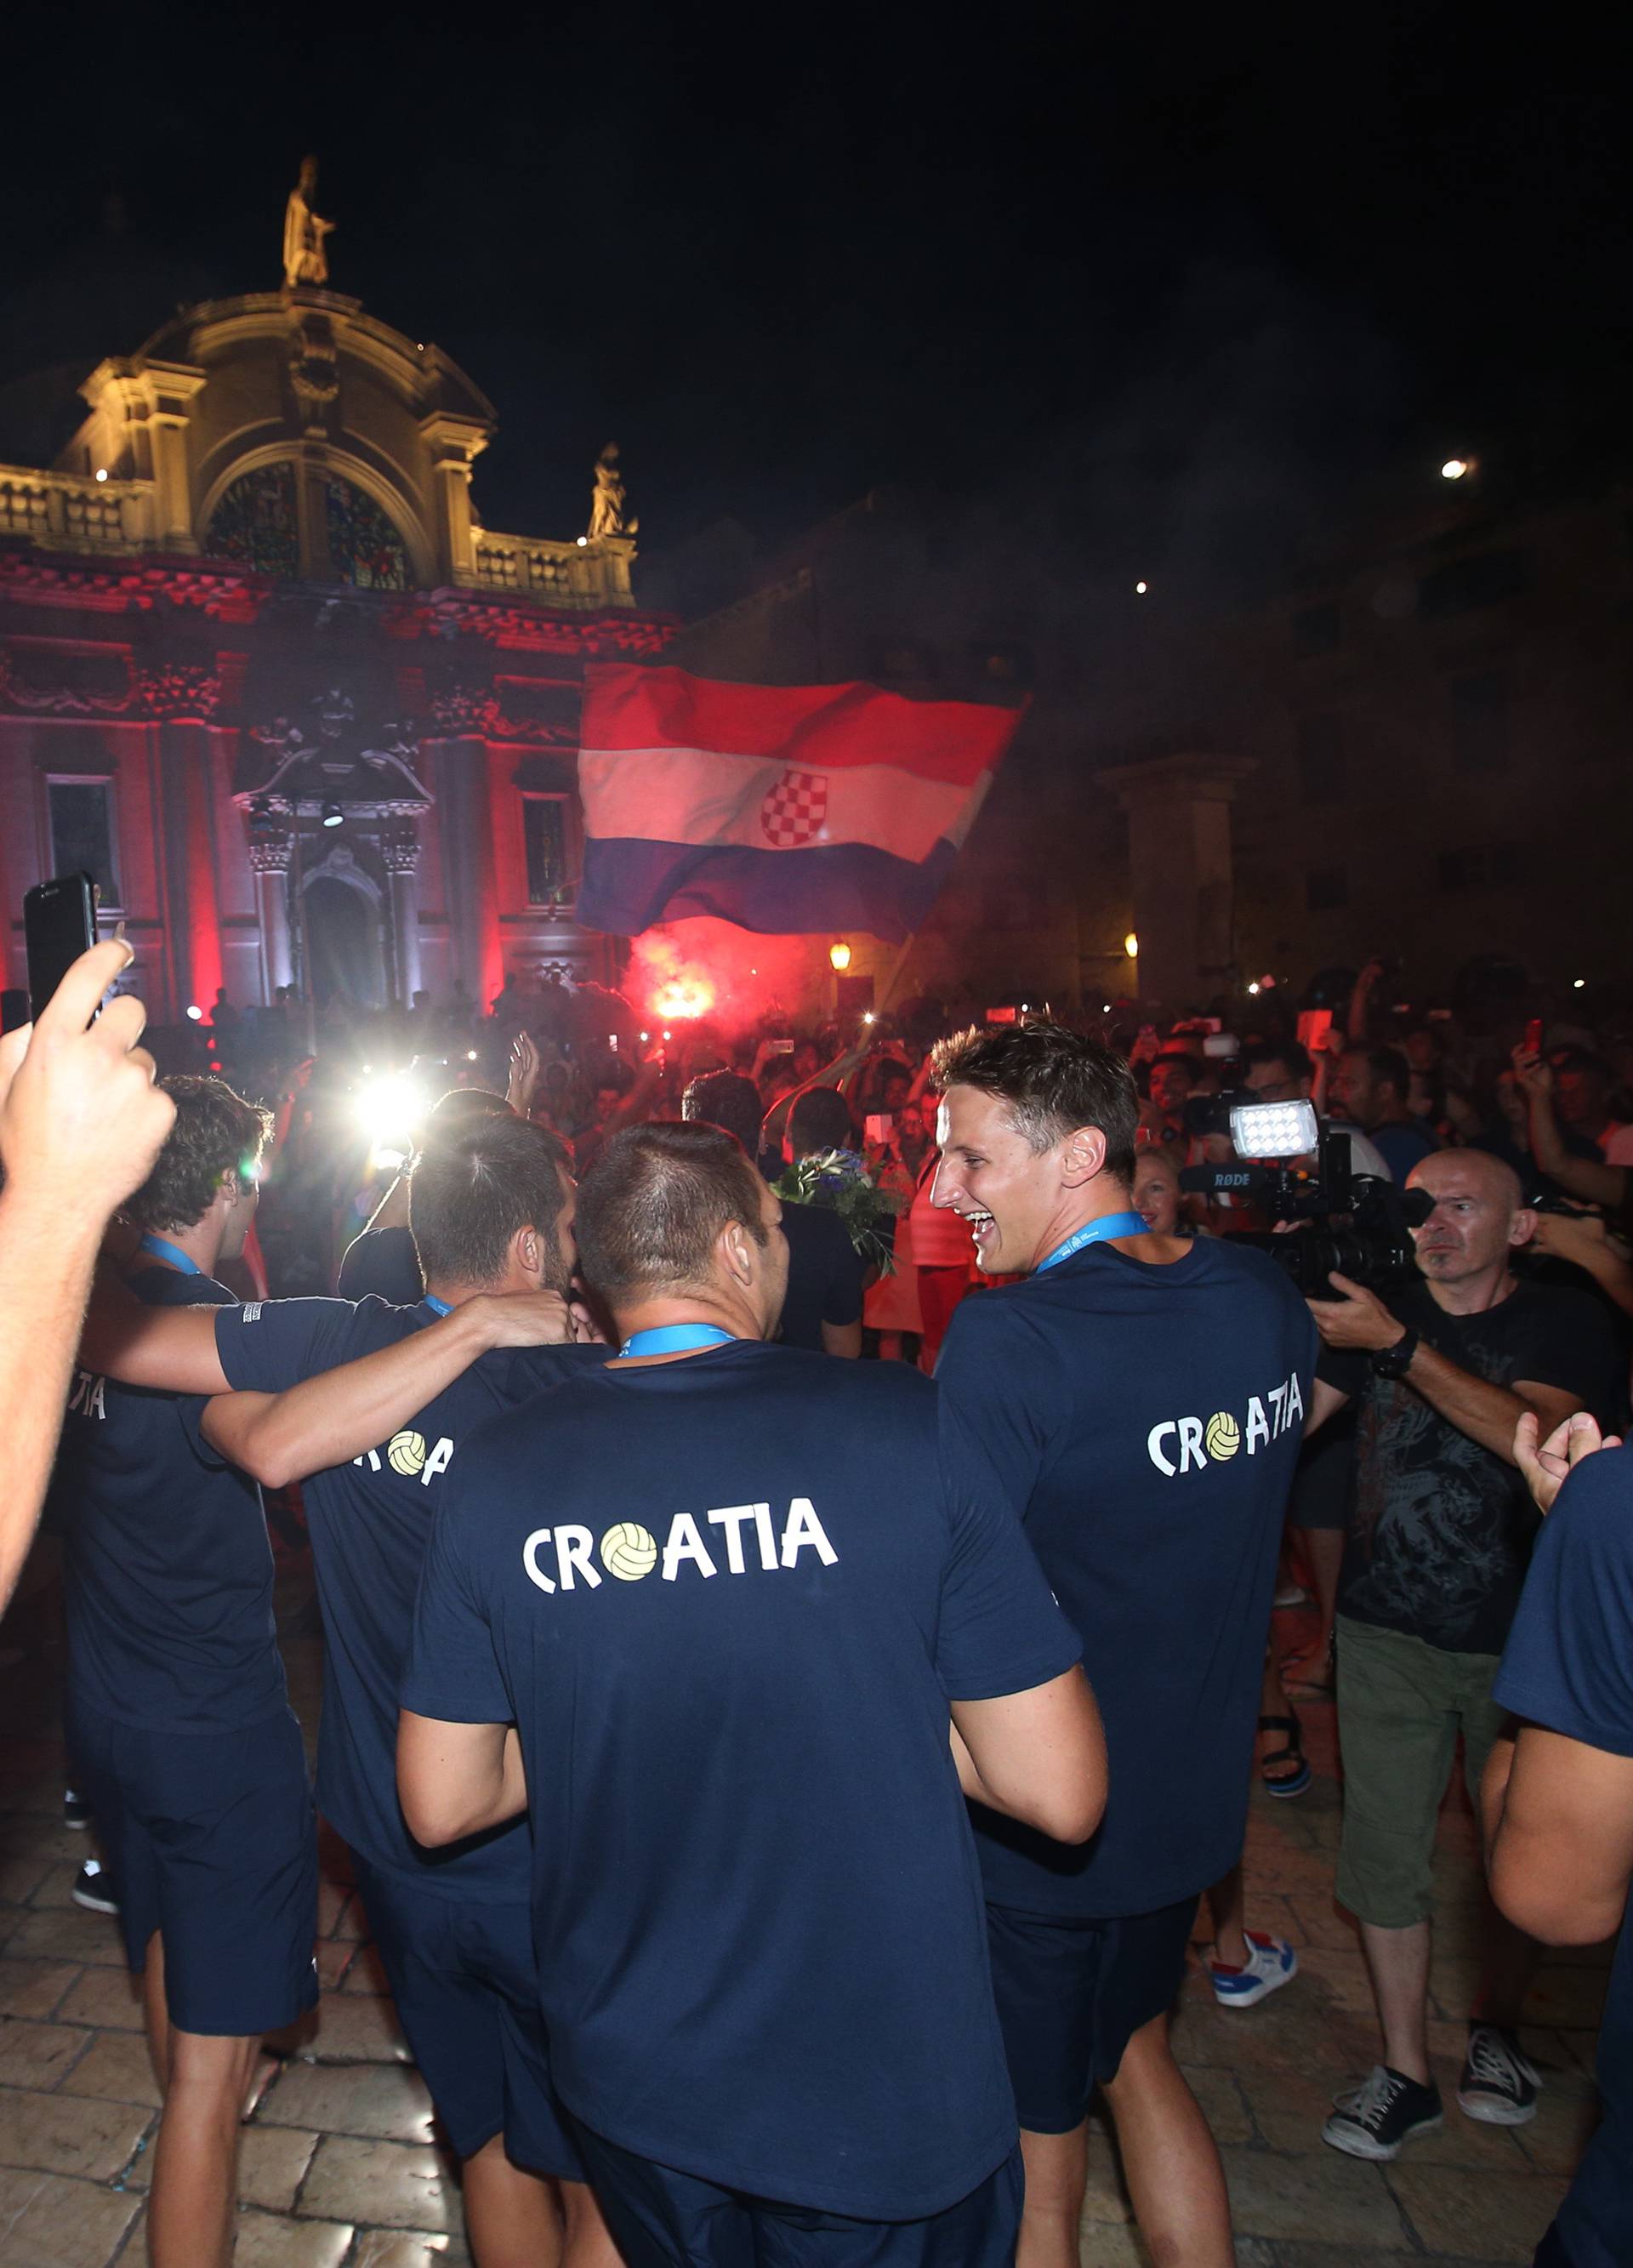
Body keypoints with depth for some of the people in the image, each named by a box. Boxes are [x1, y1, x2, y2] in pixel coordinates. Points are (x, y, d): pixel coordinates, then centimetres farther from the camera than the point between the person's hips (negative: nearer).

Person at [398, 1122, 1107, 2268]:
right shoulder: (907, 1424, -20)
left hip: (631, 2087, 3)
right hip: (889, 2091, -2)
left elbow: (443, 1807, -2)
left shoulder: (498, 1473, -11)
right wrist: (899, 1704, -1)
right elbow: (1064, 1795, -16)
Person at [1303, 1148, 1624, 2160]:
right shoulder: (1372, 1313, 1)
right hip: (1388, 1631, 2)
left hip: (1520, 1638, -1)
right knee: (1386, 1854, 4)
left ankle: (1499, 2029, 40)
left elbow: (1534, 1435, -27)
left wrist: (1395, 1345, -33)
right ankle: (1407, 2074, 21)